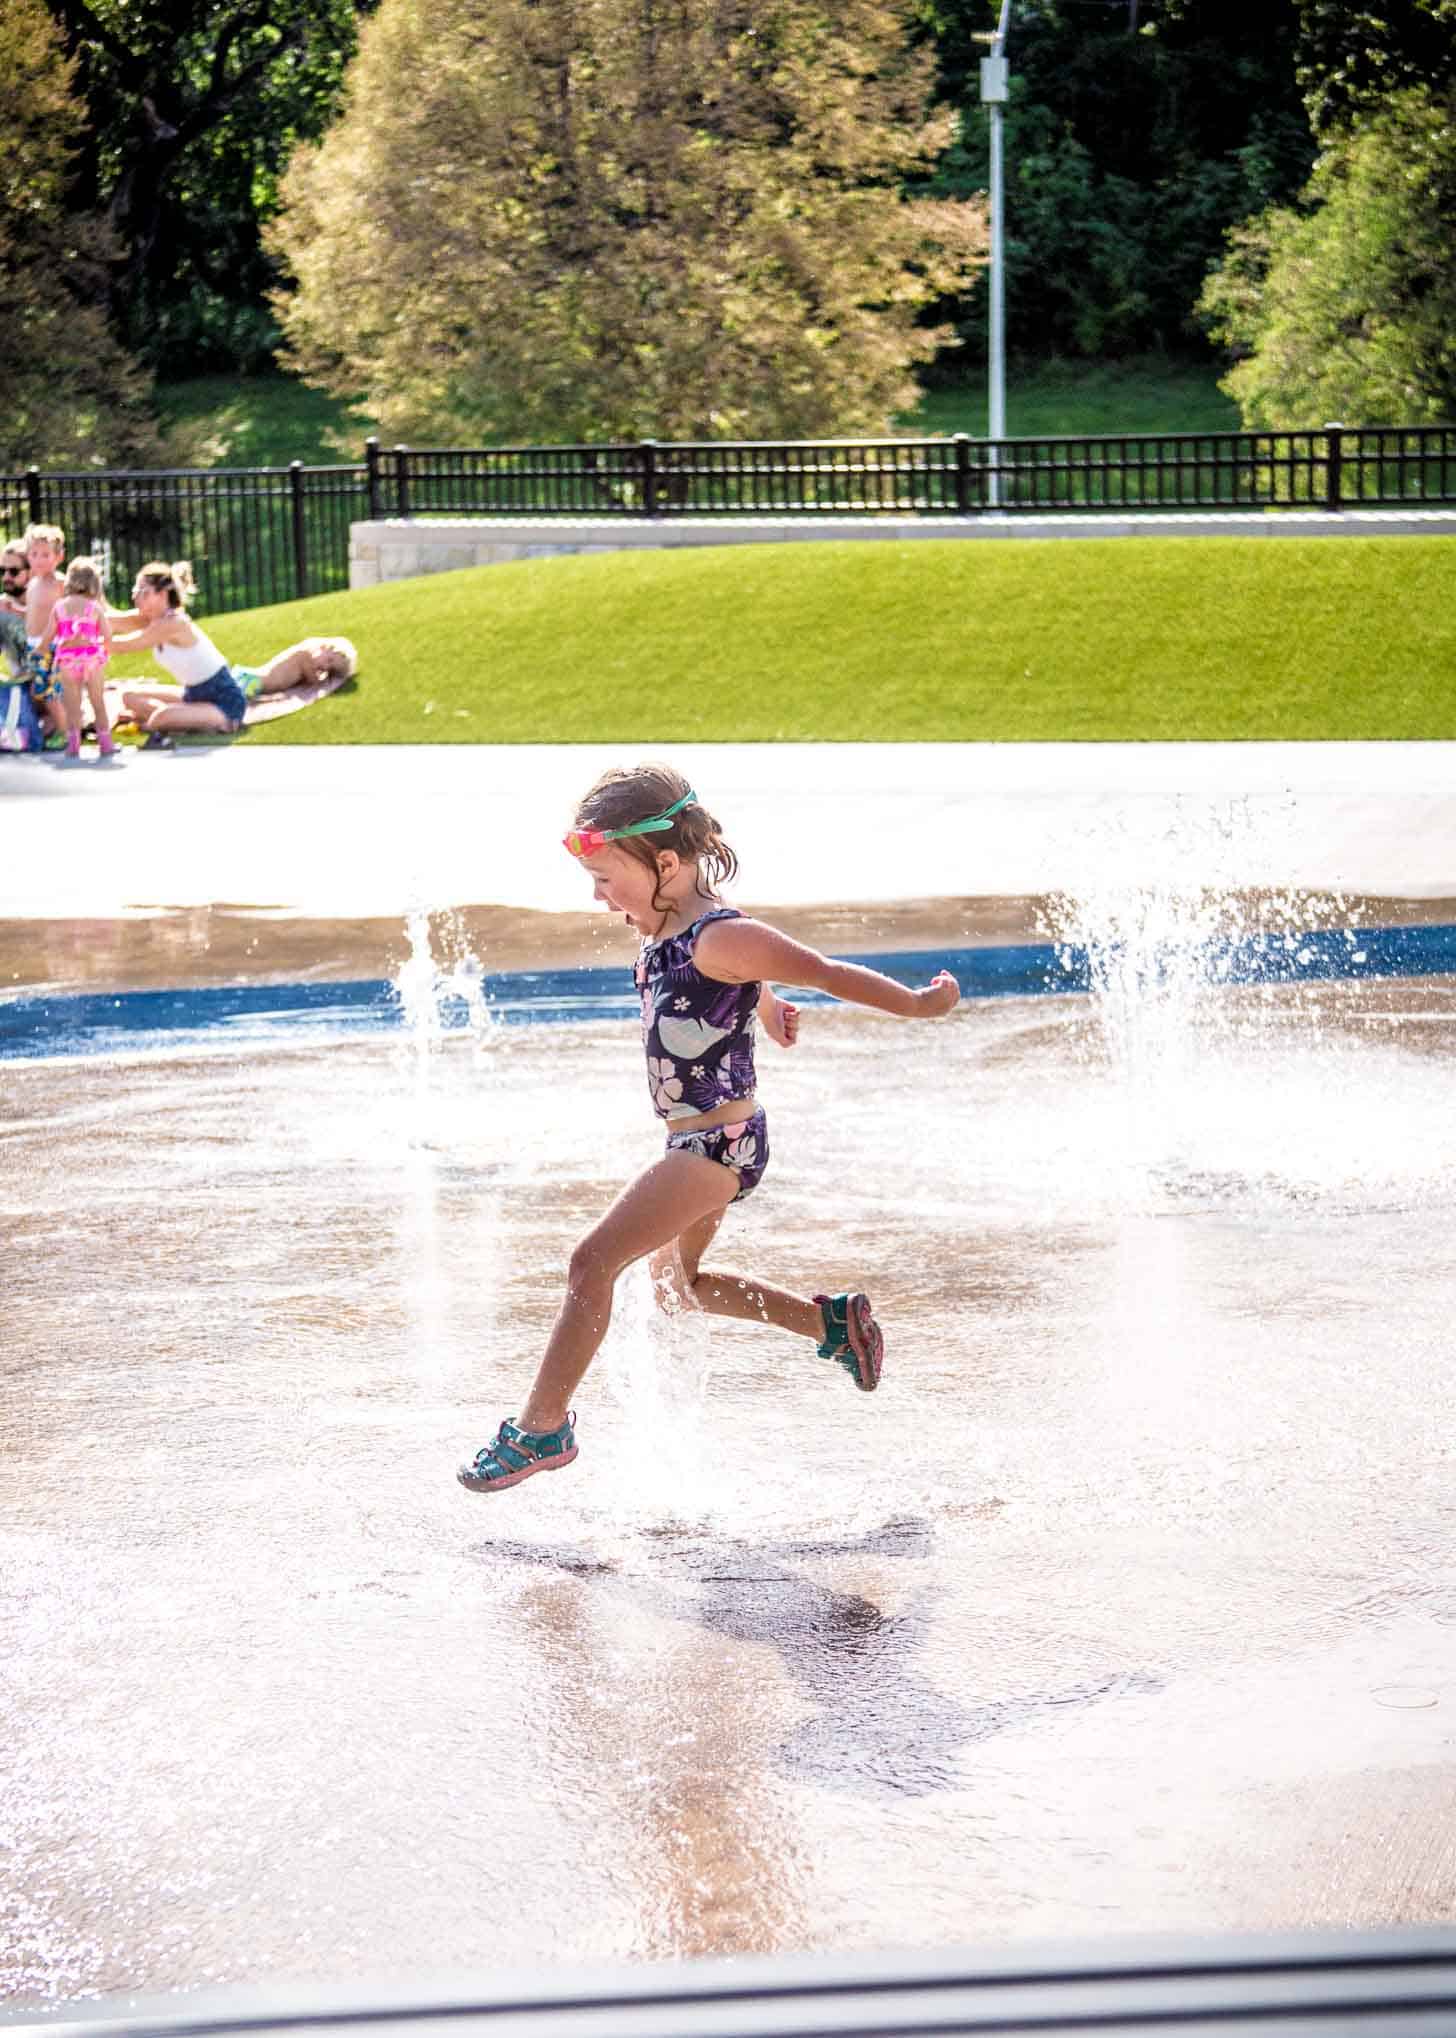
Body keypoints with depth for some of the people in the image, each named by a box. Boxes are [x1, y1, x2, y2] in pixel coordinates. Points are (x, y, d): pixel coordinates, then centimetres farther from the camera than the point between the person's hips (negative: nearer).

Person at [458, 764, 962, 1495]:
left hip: (720, 1143, -11)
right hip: (697, 1141, 11)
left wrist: (920, 1005, -4)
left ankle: (542, 1428, -9)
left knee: (593, 1261, -15)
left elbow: (827, 973, -14)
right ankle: (835, 1322, 34)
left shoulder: (719, 939, -23)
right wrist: (766, 1009, 44)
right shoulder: (663, 929, 4)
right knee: (676, 1282, 25)